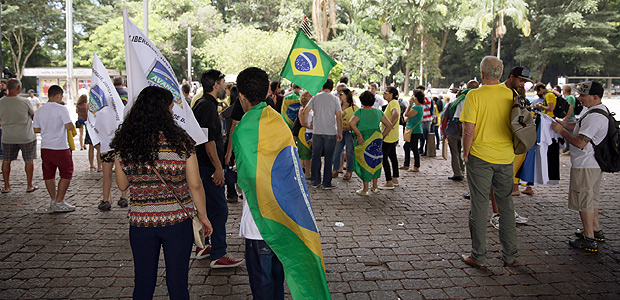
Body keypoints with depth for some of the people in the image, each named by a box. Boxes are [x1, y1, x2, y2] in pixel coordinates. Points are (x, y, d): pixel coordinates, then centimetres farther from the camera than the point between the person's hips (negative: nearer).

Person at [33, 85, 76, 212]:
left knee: (49, 175, 15)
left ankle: (53, 200, 21)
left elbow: (36, 129, 12)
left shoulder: (39, 111, 7)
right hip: (60, 148, -6)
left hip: (45, 147, 6)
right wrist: (72, 125, 4)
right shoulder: (61, 109, -12)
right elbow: (69, 127, -16)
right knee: (66, 174, 4)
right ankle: (59, 203, 2)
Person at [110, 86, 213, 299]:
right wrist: (202, 215, 5)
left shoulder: (123, 145, -4)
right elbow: (195, 185, -8)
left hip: (140, 223, 3)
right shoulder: (180, 142, -12)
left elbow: (122, 185, 8)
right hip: (177, 221, -2)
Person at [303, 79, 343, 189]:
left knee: (316, 156, 11)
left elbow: (305, 111, 2)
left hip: (317, 132, 2)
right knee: (328, 158, 4)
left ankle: (315, 181, 17)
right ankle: (327, 183, 7)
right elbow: (339, 118, -5)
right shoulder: (335, 99, -2)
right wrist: (340, 132, 2)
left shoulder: (315, 97, 3)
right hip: (331, 133, -2)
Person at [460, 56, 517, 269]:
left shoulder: (474, 95, -11)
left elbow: (469, 129, -14)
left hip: (480, 157, -4)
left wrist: (465, 153, -2)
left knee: (479, 206, 3)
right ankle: (509, 255, 22)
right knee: (506, 205, 13)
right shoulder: (511, 95, 1)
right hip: (506, 157, 4)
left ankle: (478, 257, 10)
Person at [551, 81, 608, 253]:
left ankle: (589, 240, 5)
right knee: (592, 198, 22)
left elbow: (580, 142, -26)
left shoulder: (594, 117, -24)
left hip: (585, 166, -10)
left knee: (584, 200, -2)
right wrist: (561, 123, 3)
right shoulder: (602, 110, 11)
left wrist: (561, 131, -16)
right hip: (594, 163, 10)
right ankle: (596, 231, 35)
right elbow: (578, 127, 15)